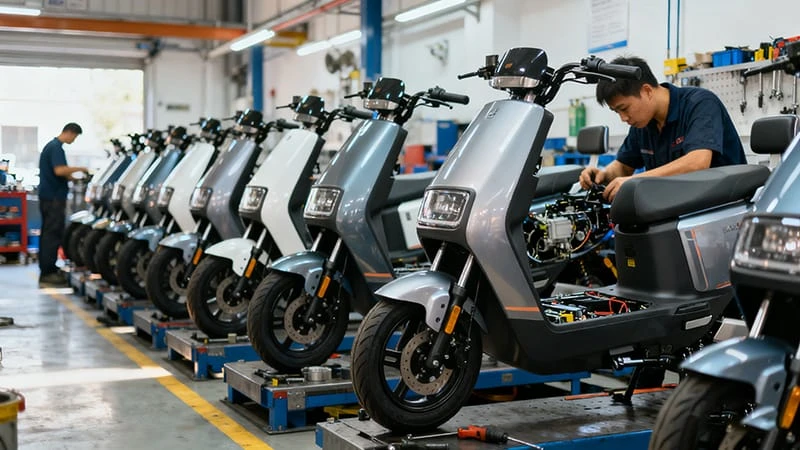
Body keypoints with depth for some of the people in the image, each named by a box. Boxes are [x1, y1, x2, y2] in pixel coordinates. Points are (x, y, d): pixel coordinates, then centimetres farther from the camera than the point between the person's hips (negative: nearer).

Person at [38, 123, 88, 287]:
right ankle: (48, 274, -7)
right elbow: (59, 170, -26)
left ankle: (46, 270, 17)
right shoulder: (56, 147, -14)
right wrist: (79, 169, -15)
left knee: (48, 234, 12)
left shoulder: (51, 145, 18)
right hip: (54, 198, -11)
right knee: (53, 235, -8)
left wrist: (73, 178, 17)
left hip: (48, 196, 11)